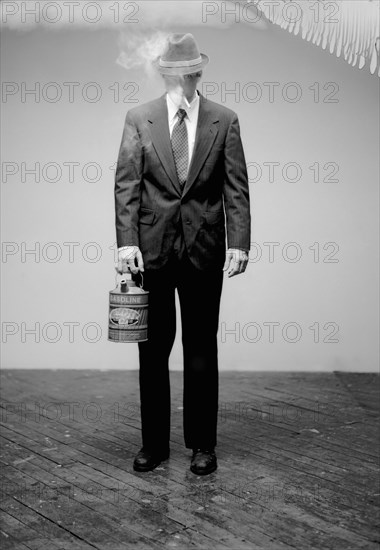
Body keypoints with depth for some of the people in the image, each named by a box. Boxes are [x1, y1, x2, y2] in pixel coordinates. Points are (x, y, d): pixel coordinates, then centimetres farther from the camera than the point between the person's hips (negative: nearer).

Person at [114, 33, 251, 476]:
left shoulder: (225, 121, 4)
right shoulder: (138, 119, 4)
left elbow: (236, 188, 1)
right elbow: (126, 184, -1)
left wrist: (239, 243, -9)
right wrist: (126, 241, -12)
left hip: (204, 249, 0)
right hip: (151, 248, 1)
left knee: (201, 350, 7)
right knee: (153, 348, 8)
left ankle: (202, 444, 21)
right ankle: (154, 442, 22)